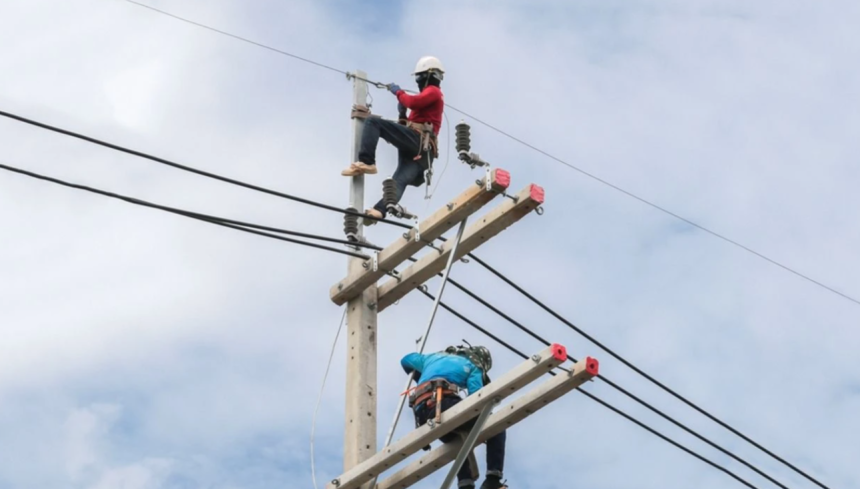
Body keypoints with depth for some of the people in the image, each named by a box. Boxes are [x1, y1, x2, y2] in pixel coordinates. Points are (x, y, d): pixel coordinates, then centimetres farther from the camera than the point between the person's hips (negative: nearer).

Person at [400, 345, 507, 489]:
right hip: (444, 403, -6)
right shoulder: (472, 367, 18)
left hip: (422, 412, 6)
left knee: (460, 442, 30)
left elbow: (406, 360, 53)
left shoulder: (434, 357, 36)